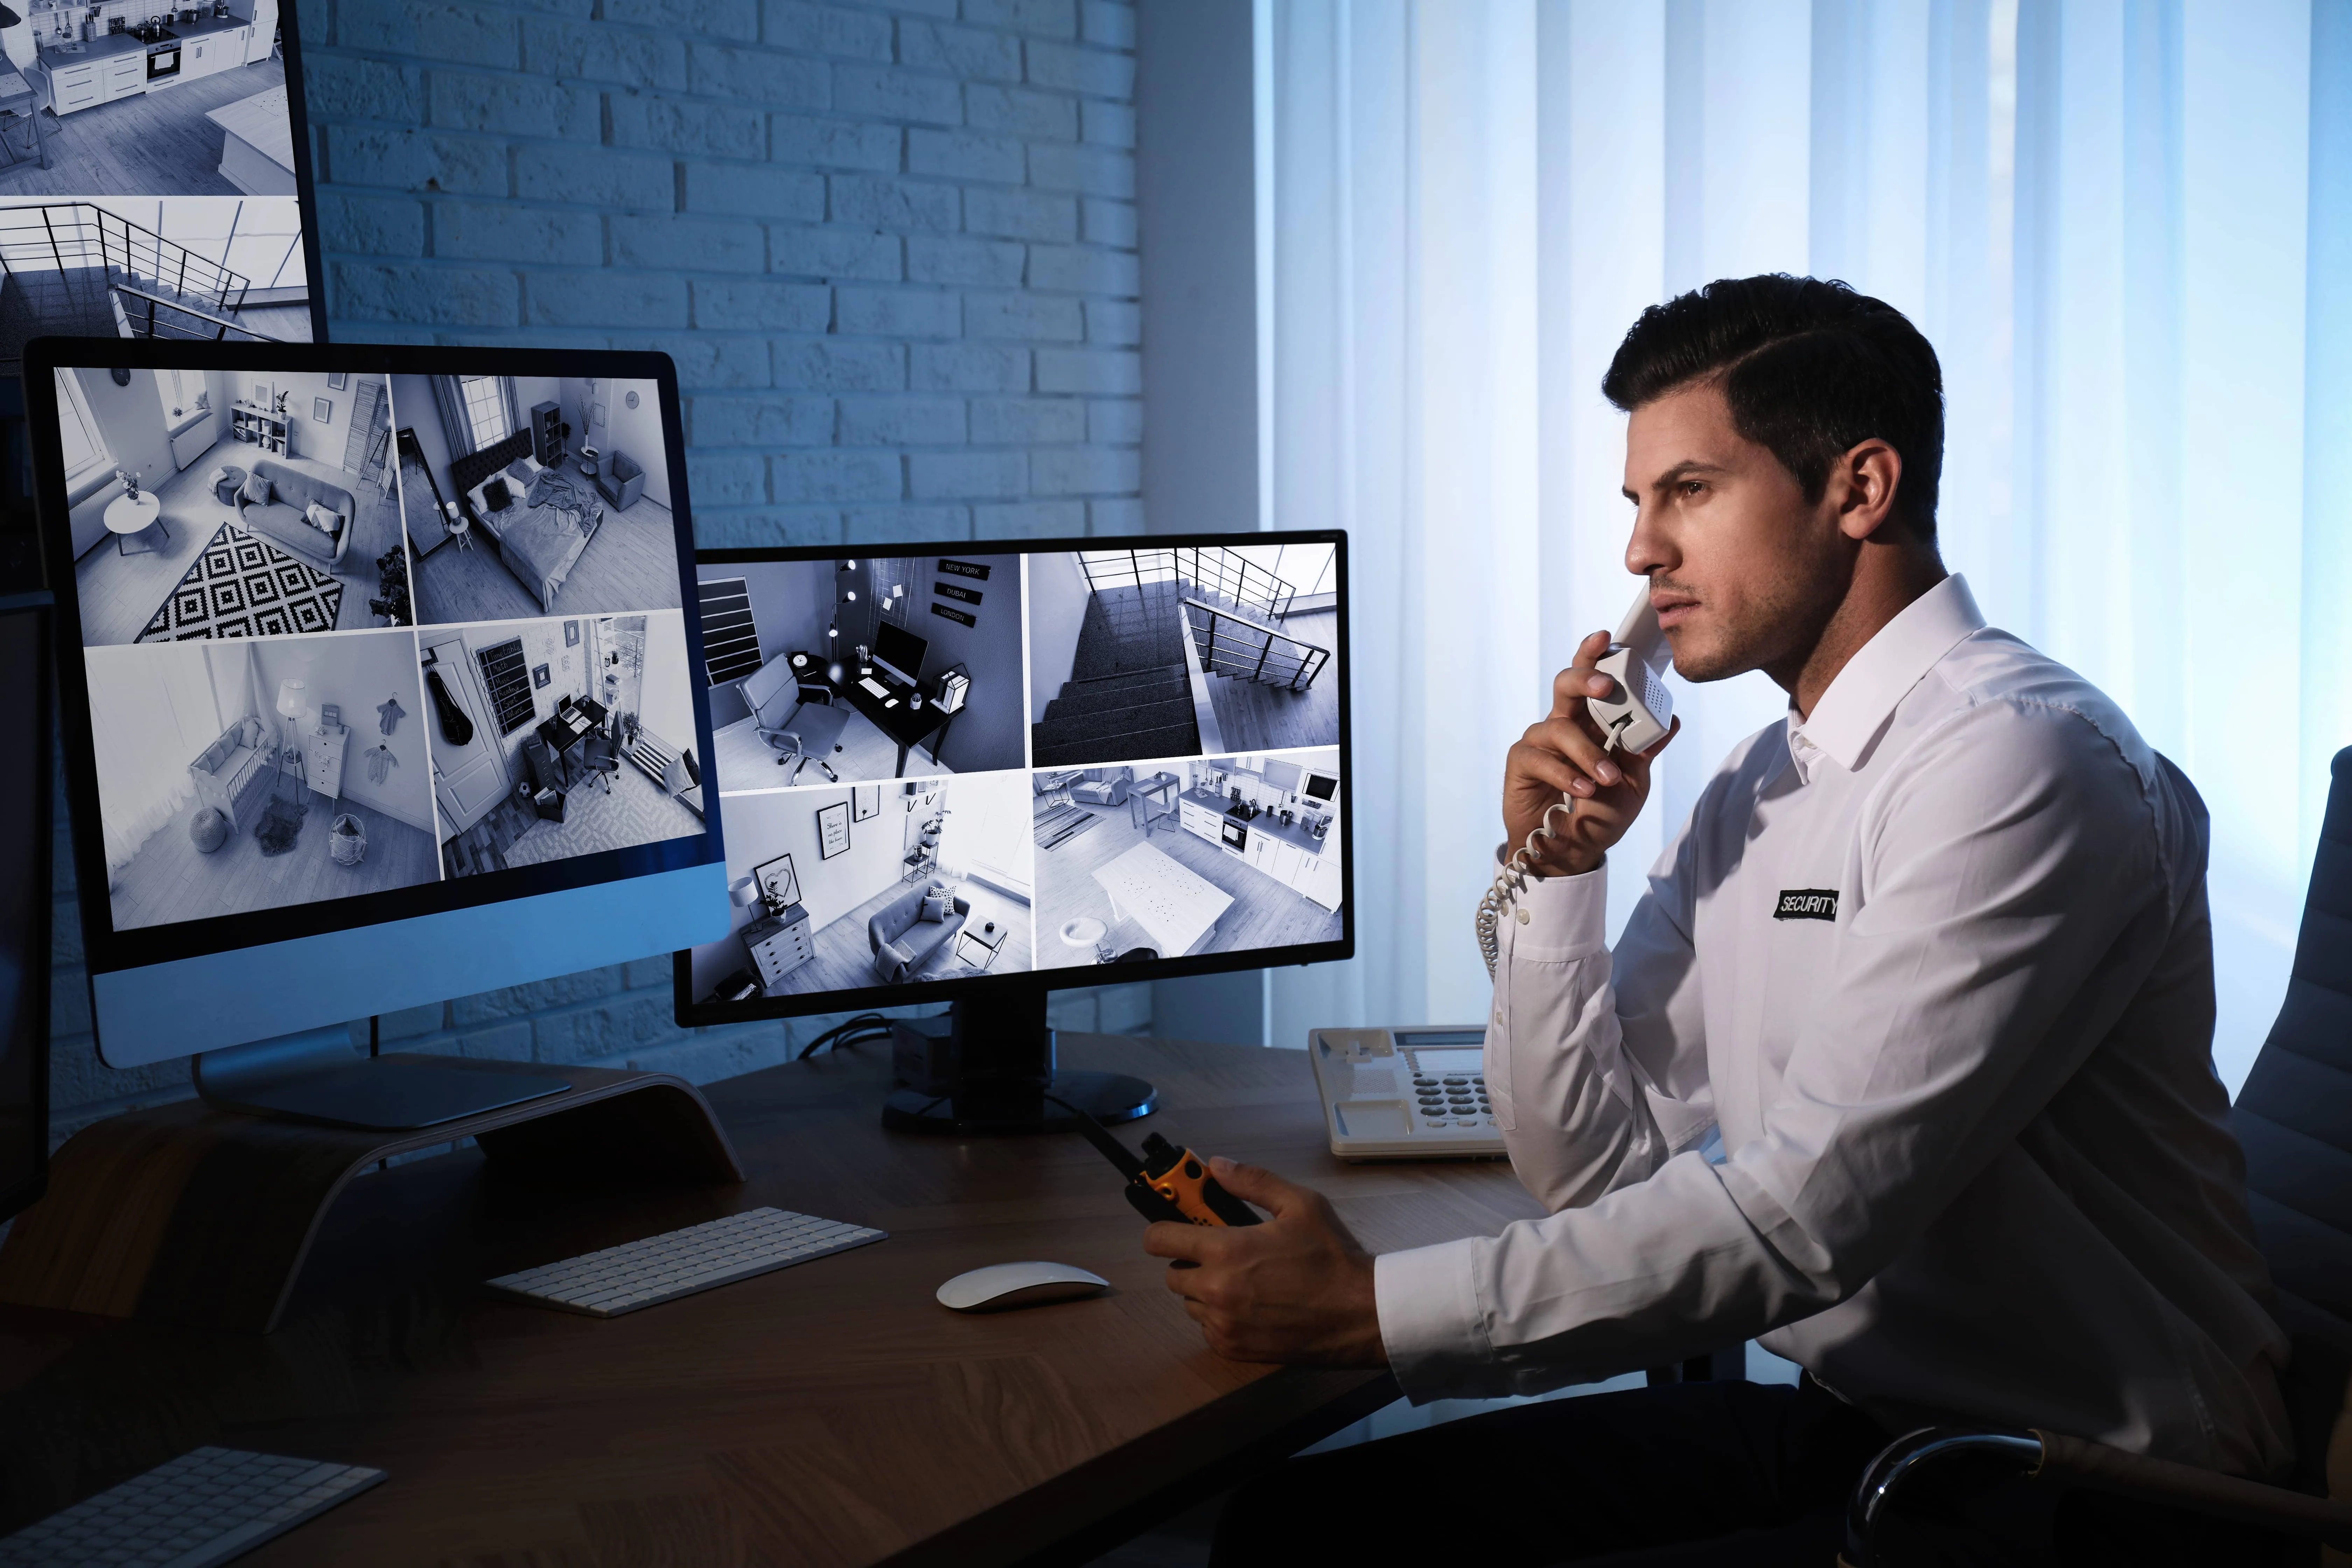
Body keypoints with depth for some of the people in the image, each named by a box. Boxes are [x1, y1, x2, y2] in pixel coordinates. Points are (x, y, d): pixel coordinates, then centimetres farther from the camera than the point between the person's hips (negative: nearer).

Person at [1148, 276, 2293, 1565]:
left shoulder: (2017, 757, -17)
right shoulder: (1755, 790, 10)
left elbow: (1811, 1213, -24)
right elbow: (1594, 1165, 12)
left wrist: (1374, 1313, -21)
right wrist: (1555, 873, -1)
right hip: (1847, 1423, 8)